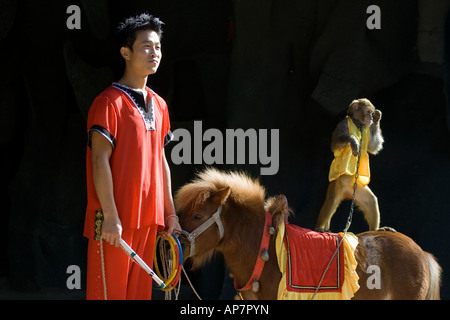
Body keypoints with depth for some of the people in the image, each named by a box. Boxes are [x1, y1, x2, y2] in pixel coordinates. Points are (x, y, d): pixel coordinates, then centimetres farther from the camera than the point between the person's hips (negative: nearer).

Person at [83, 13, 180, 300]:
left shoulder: (158, 105, 15)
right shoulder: (110, 102, -8)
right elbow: (100, 161, -13)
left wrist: (170, 213, 17)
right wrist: (110, 216, -18)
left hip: (148, 218, 7)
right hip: (116, 220, -7)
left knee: (139, 290, 9)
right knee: (109, 290, -7)